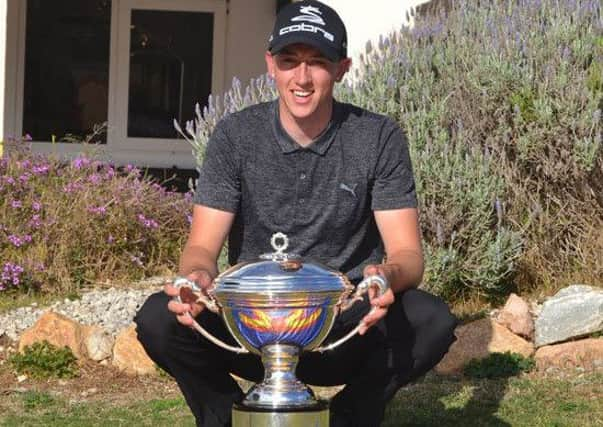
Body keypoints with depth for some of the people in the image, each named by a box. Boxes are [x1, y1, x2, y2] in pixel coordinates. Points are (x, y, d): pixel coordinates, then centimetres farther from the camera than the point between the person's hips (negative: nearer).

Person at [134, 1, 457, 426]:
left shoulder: (379, 139, -4)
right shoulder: (236, 136, -2)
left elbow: (408, 253, -9)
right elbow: (202, 246, -6)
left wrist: (388, 275, -35)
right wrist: (198, 276, -32)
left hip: (346, 330, 0)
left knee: (432, 320, -29)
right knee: (158, 318, -26)